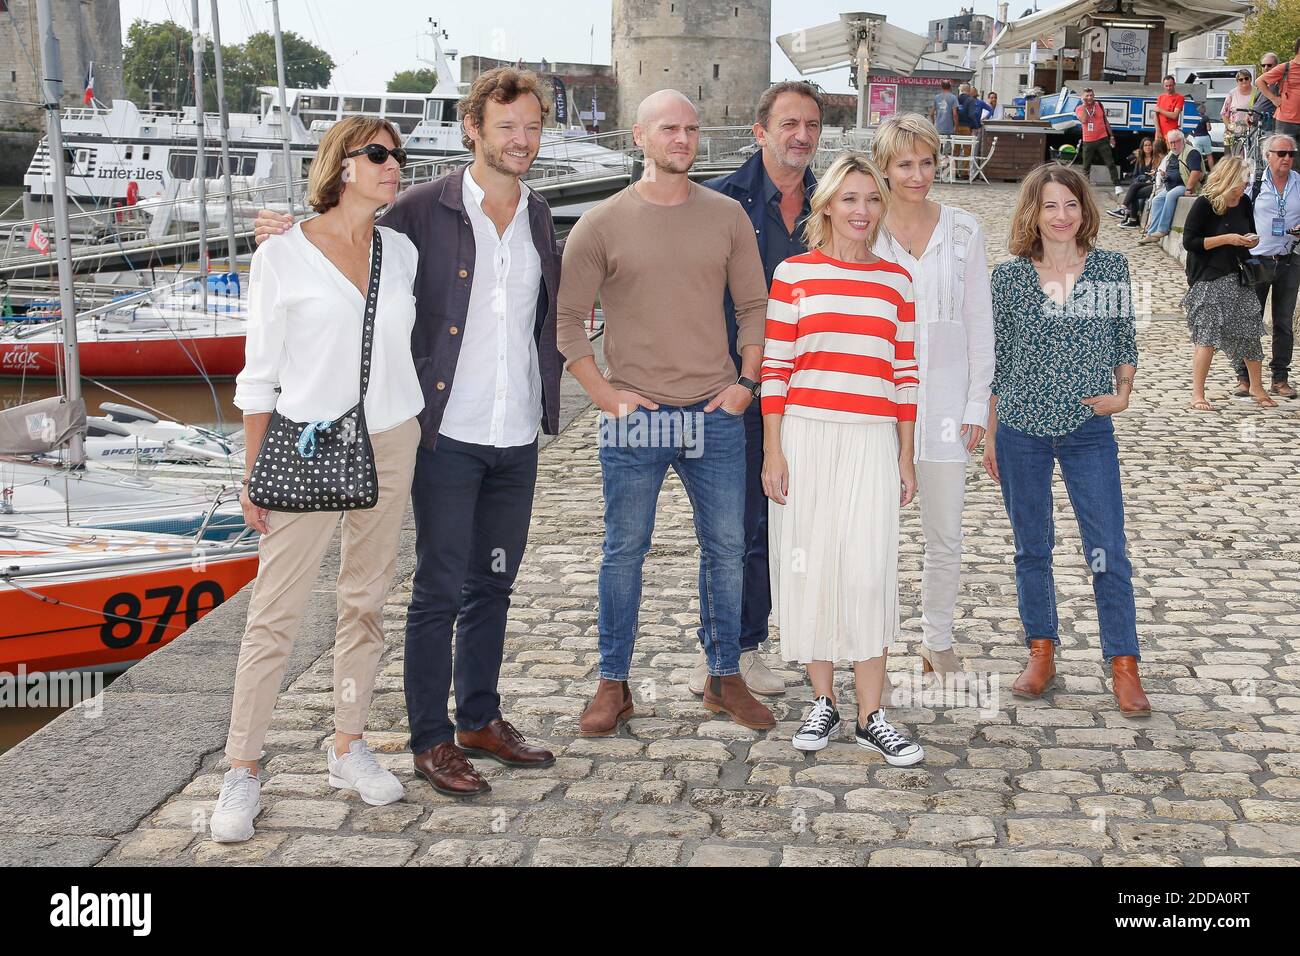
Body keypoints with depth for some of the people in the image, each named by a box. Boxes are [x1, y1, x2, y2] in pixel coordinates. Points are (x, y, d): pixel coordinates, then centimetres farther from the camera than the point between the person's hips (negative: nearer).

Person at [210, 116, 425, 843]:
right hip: (307, 449, -4)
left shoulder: (401, 252, 7)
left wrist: (420, 449, 11)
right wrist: (254, 475, -5)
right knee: (276, 613, -3)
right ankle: (243, 773, 6)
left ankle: (349, 747, 23)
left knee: (367, 600, 10)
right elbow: (260, 376, -3)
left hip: (390, 443, 4)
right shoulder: (283, 258, -5)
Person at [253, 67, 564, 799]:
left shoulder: (539, 215, 10)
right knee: (439, 589, 1)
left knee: (493, 583, 15)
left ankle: (481, 719, 29)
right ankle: (432, 739, 13)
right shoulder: (425, 209, -6)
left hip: (517, 437, 5)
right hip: (449, 434, -5)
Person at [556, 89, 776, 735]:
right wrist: (601, 391, -6)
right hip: (634, 417, -2)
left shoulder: (727, 216, 6)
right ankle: (613, 685, 20)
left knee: (726, 548, 8)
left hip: (716, 413, 2)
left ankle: (724, 677, 23)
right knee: (625, 552, 7)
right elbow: (566, 316, 1)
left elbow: (754, 305, 11)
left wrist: (746, 379, 0)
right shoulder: (602, 223, -1)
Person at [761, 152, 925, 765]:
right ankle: (822, 701, 19)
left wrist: (905, 456, 9)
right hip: (805, 437, -1)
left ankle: (870, 717, 3)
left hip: (872, 441, 1)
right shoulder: (794, 274, 3)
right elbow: (775, 368, 2)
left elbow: (905, 374, 11)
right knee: (810, 565, 3)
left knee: (867, 571, -6)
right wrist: (773, 451, -3)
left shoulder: (895, 282, 10)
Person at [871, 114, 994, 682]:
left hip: (943, 395, 1)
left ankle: (938, 643, 26)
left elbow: (979, 322, 5)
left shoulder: (963, 231, 2)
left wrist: (977, 402, 1)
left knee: (945, 535, 8)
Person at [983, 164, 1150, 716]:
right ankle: (1041, 654, 24)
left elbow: (1125, 342, 11)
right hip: (1021, 428, 1)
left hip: (1089, 429, 0)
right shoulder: (1009, 277, 0)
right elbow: (997, 361, 6)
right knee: (1031, 547, 10)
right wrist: (989, 434, 7)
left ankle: (1123, 666, 9)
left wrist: (1122, 392, -6)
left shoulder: (1112, 268, 1)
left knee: (1109, 551, -2)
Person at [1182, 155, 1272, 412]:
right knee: (1208, 336, -9)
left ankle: (1256, 387, 24)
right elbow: (1189, 241, -16)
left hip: (1236, 277, 6)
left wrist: (1252, 240, -2)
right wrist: (1227, 239, -19)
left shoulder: (1244, 202, 6)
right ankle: (1197, 395, 1)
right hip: (1208, 281, -6)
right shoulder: (1204, 204, -13)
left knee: (1250, 332, 8)